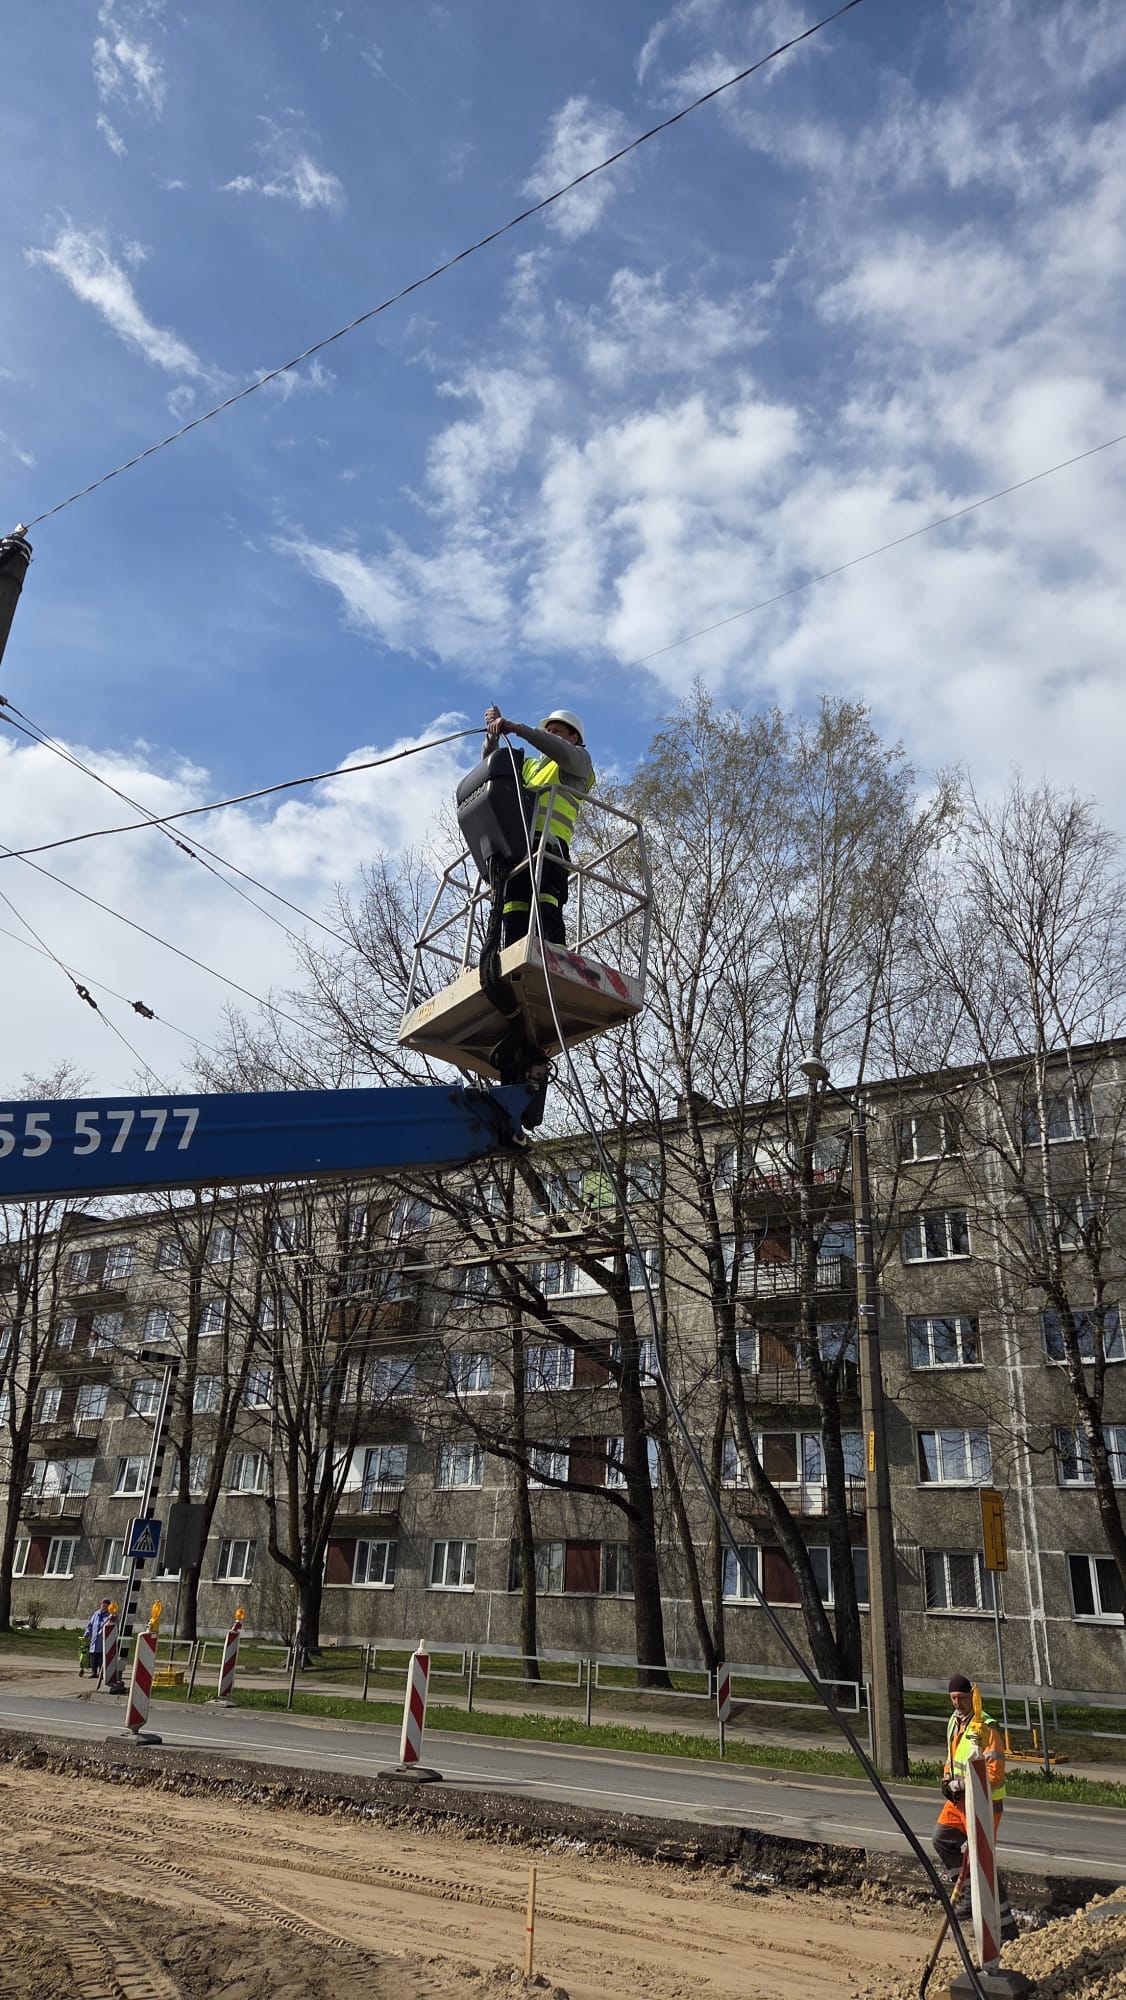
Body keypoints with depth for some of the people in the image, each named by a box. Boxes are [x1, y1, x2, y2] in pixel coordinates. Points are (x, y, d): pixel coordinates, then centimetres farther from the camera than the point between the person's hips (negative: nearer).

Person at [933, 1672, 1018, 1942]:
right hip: (959, 1799, 9)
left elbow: (994, 1772, -24)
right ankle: (969, 1894, 30)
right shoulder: (954, 1721, 7)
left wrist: (962, 1785, -24)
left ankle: (1007, 1930, 2)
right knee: (941, 1840, 17)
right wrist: (947, 1780, 2)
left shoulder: (986, 1728, -21)